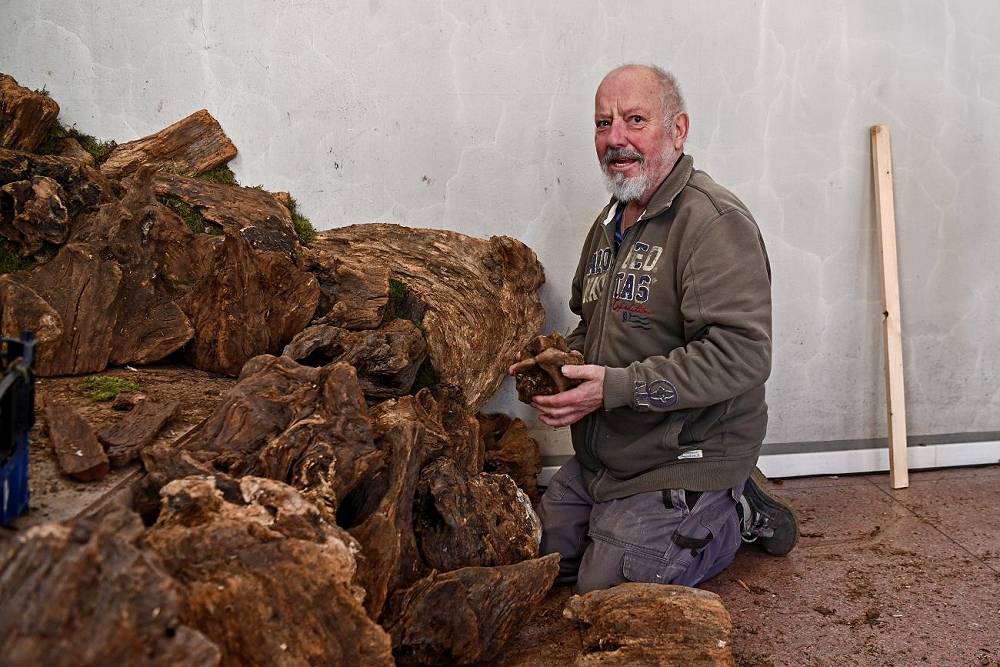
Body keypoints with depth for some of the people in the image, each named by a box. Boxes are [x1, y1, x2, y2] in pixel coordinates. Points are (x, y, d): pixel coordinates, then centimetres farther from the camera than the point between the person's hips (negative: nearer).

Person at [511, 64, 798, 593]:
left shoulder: (716, 222, -19)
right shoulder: (610, 222, 12)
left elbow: (740, 355, -29)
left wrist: (617, 386, -29)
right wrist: (555, 365, 2)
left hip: (683, 461, -9)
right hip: (599, 459, 9)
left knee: (607, 593, -6)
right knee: (545, 557, 16)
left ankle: (736, 513, 13)